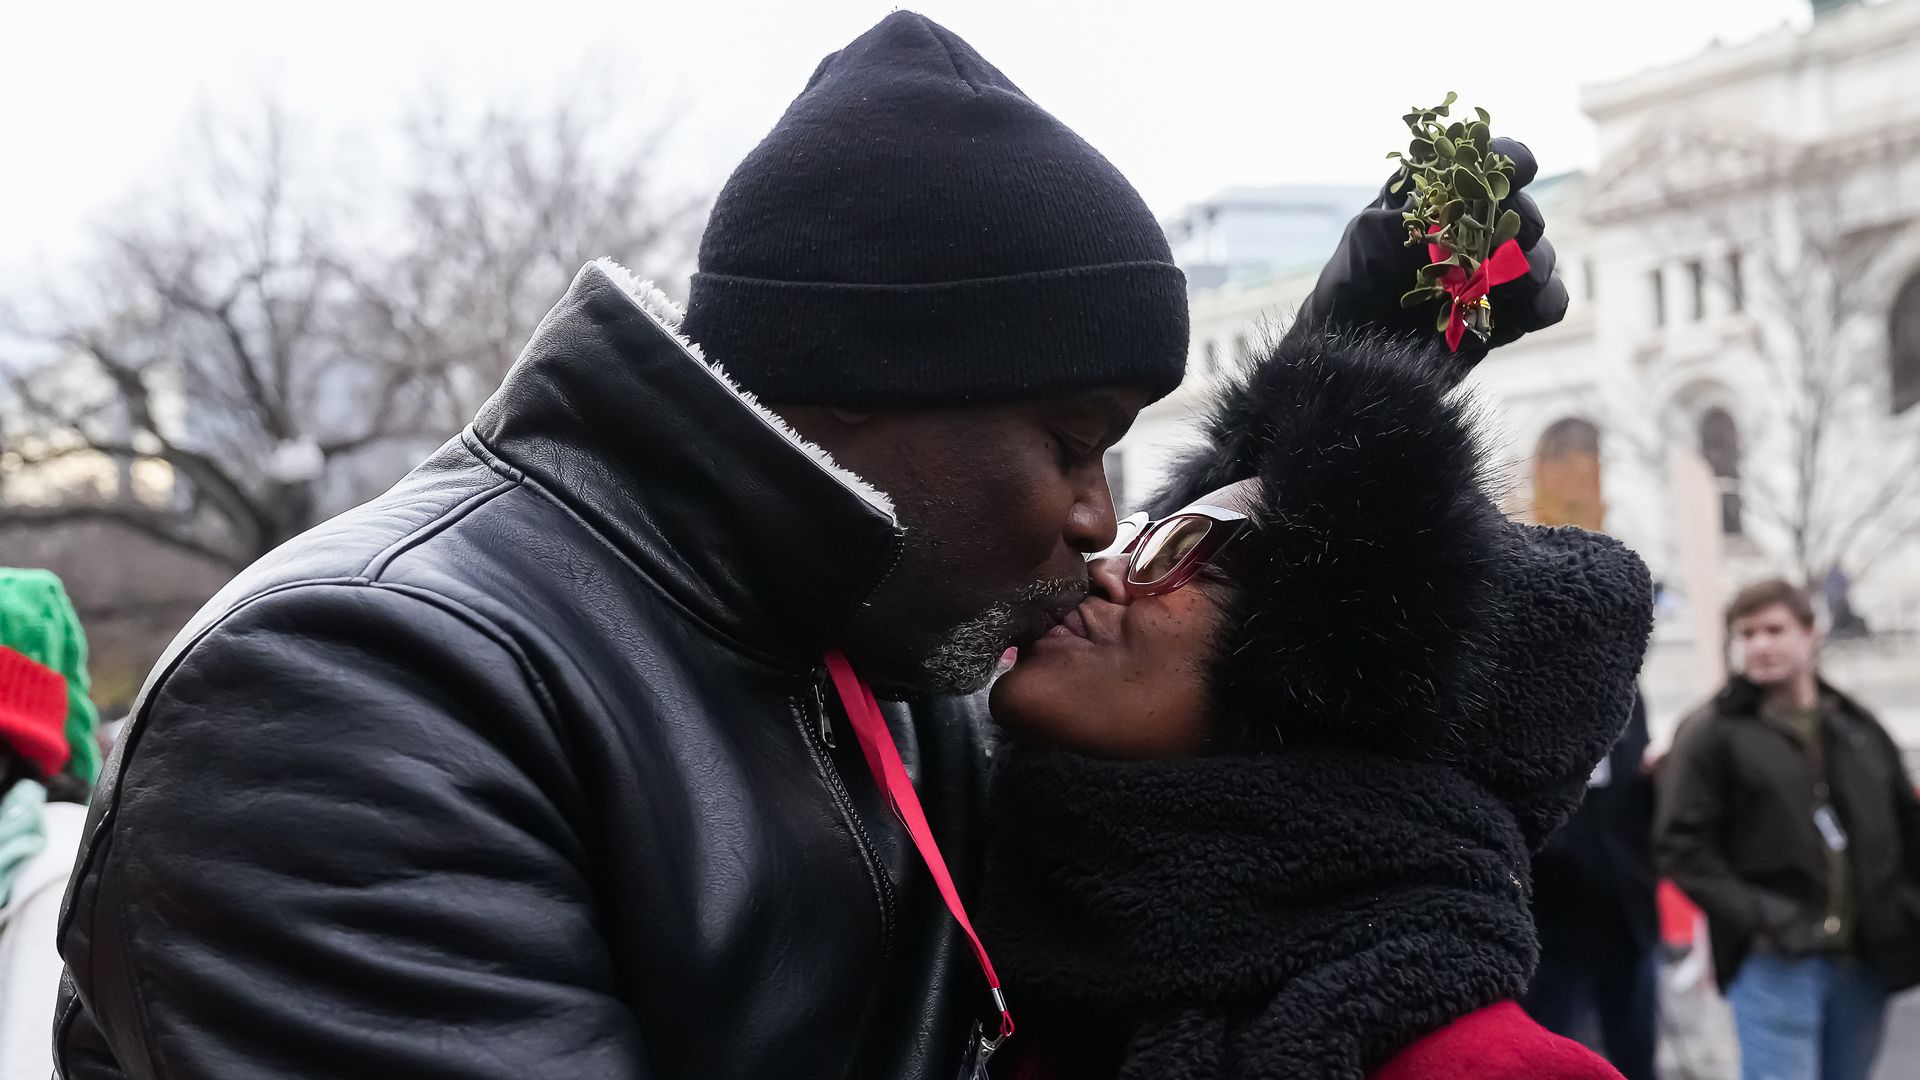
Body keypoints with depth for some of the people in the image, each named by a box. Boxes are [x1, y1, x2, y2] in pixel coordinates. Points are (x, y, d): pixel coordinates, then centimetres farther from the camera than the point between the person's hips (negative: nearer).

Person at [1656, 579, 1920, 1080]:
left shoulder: (1860, 728, 15)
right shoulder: (1711, 733, -1)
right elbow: (1681, 846, -7)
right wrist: (1754, 917, -16)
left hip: (1865, 962, 5)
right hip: (1775, 963, -5)